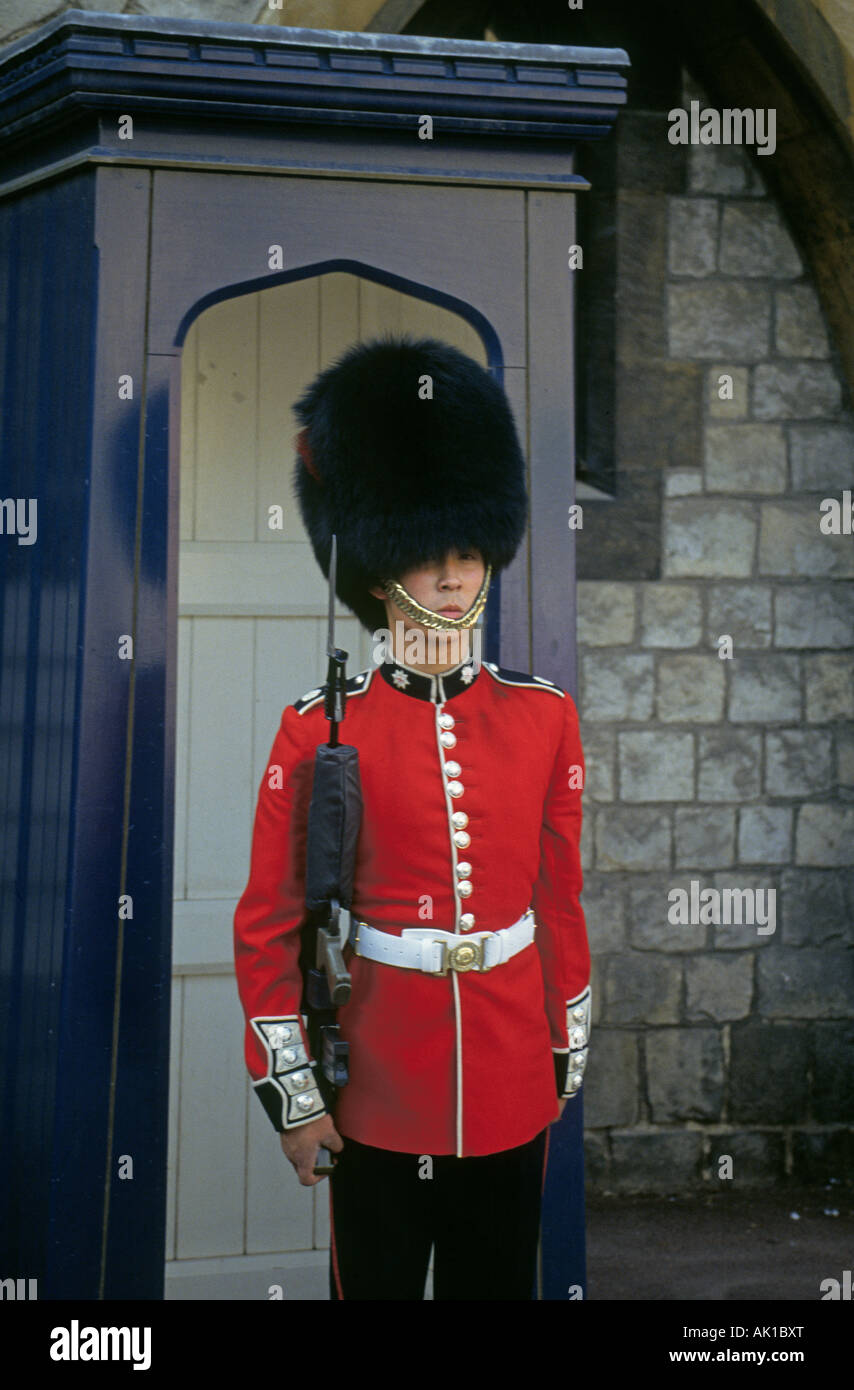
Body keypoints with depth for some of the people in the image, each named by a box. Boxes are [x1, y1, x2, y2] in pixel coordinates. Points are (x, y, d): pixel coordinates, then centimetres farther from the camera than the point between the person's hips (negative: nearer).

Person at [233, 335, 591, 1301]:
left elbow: (561, 895, 6)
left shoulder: (544, 716, -1)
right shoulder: (319, 730, -9)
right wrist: (292, 1091, -5)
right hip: (379, 1088, -2)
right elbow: (268, 923, -5)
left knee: (498, 1283, 19)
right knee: (376, 1282, 15)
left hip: (513, 1081, 3)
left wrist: (567, 1055, 10)